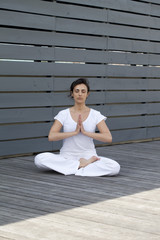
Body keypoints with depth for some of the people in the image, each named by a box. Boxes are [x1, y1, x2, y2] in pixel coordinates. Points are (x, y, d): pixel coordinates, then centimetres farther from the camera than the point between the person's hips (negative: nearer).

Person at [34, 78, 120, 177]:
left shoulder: (95, 115, 2)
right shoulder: (64, 114, 2)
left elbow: (108, 138, -9)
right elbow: (51, 136, -11)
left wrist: (85, 132, -17)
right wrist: (75, 132, -18)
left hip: (88, 155, -1)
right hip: (66, 156, 1)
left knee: (115, 167, -29)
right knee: (39, 159, -28)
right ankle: (81, 165, -20)